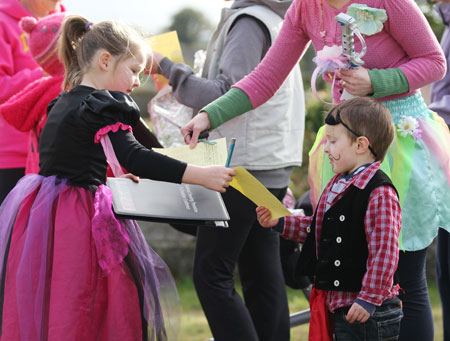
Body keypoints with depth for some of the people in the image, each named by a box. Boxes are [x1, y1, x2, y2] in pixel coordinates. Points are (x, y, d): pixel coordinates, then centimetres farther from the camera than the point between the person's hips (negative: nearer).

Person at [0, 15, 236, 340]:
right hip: (80, 226, -9)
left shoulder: (62, 105, 15)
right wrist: (200, 175, -26)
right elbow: (134, 157, -23)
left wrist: (113, 175, 33)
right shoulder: (100, 107, -12)